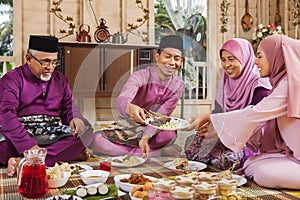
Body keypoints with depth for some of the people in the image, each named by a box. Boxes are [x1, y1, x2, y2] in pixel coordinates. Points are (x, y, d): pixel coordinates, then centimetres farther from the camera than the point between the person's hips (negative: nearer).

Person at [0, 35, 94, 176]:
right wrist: (30, 146, -27)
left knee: (86, 131, -22)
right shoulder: (12, 79, 1)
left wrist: (74, 118, -12)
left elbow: (69, 108, 16)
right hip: (20, 139, -4)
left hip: (52, 138, 4)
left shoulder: (60, 80, 18)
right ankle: (66, 153, -26)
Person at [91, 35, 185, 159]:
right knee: (97, 141, -29)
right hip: (128, 128, -1)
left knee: (170, 135, -35)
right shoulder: (141, 76, -15)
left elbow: (161, 117, -16)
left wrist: (146, 137, -34)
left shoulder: (178, 85, -7)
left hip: (153, 131, 1)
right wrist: (129, 107, -61)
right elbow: (121, 99, -35)